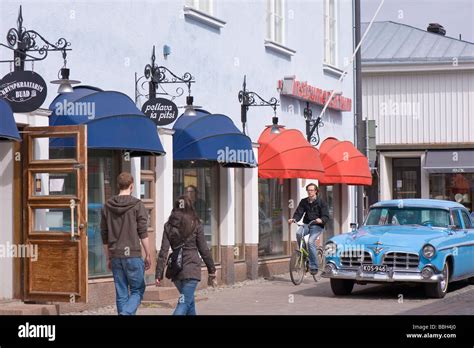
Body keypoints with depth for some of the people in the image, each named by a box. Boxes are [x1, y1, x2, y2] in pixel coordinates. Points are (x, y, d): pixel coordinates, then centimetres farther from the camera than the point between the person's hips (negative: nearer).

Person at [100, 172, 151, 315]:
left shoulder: (107, 206, 9)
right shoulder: (137, 205, -4)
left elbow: (104, 235, 12)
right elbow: (143, 233, -6)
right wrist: (148, 255, 0)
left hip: (115, 256, 4)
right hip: (133, 255, -4)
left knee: (121, 294, 9)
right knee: (137, 291, 3)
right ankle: (126, 313, -21)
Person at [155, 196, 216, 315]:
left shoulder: (169, 226, 4)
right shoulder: (195, 225, -4)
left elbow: (163, 251, -1)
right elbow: (204, 250, 0)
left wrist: (159, 274, 0)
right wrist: (212, 270, 10)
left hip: (176, 270, 4)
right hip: (192, 269, -4)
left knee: (189, 301, 21)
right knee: (184, 303, -7)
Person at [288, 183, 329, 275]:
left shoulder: (321, 202, 0)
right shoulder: (303, 202, 11)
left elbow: (326, 216, -8)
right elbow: (298, 213, 3)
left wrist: (321, 220, -31)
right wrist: (294, 219, -19)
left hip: (317, 226, -4)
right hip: (306, 224, 4)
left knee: (311, 241, -26)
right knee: (299, 234, -29)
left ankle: (313, 267, -19)